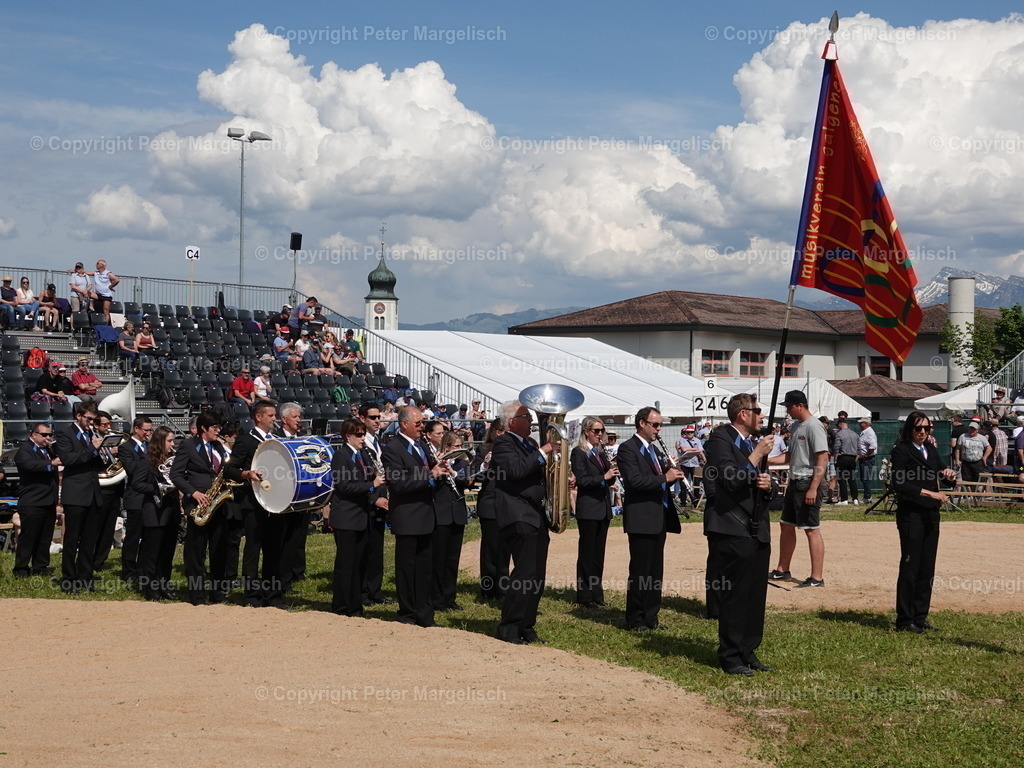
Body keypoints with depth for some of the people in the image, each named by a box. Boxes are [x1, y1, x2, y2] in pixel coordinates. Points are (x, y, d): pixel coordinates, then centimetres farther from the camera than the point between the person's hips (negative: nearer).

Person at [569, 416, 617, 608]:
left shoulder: (601, 452, 15)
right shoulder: (578, 452, -6)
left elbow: (608, 481, 14)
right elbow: (582, 480, -15)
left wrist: (613, 473, -6)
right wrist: (604, 477, -24)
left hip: (603, 508, 7)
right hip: (588, 509, -7)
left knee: (599, 552, 9)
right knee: (587, 553, -1)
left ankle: (597, 594, 15)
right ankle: (585, 596, 4)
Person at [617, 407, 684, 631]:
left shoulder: (654, 450, 19)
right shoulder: (628, 449, -9)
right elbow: (635, 480, -21)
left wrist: (672, 472, 1)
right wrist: (664, 477, -23)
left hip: (659, 518, 9)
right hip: (641, 518, -9)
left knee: (655, 572, 11)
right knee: (640, 571, -4)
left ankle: (650, 617, 18)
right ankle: (634, 620, 3)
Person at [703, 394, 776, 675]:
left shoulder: (750, 444, 18)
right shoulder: (720, 439, -10)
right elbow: (731, 480, -22)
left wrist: (767, 484, 3)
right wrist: (757, 456, -15)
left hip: (757, 532, 9)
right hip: (732, 532, -9)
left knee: (755, 596, 11)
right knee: (733, 597, -3)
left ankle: (748, 652, 20)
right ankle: (730, 656, 5)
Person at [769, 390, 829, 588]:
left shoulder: (813, 426, -16)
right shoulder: (796, 426, 14)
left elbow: (823, 459, -21)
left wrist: (813, 488, -25)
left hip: (808, 483, -10)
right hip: (794, 483, 10)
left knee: (811, 529, -8)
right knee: (786, 525, 16)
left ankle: (817, 577, -5)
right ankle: (782, 570, 27)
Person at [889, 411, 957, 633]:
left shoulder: (931, 451, 16)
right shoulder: (901, 451, -6)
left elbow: (943, 475, 19)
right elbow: (899, 484, -16)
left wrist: (949, 475, -5)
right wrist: (929, 493, -19)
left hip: (931, 515, 7)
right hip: (911, 514, -7)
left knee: (927, 569, 8)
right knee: (910, 567, -5)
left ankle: (920, 617, 15)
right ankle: (905, 620, 1)